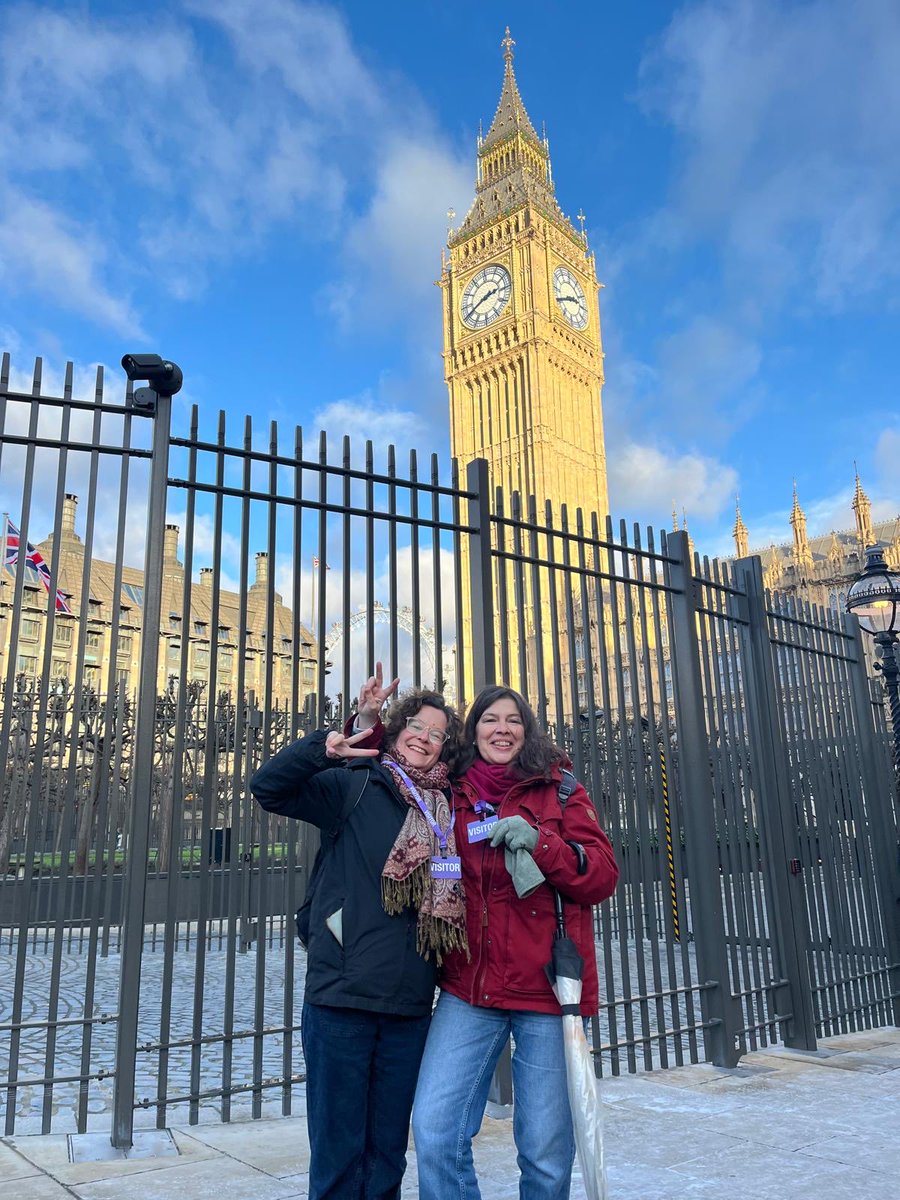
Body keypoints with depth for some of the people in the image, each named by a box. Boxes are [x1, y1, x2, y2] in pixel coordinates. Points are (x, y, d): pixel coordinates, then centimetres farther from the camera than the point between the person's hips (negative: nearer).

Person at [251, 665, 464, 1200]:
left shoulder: (448, 812, 8)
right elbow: (268, 788, -12)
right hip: (341, 999, -4)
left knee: (389, 1151, 16)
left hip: (410, 1006, 4)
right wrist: (324, 747, -27)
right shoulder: (355, 785, -3)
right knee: (338, 1152, 6)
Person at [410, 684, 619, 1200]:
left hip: (544, 985, -2)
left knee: (547, 1150, 3)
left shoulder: (560, 791, 5)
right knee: (435, 1134, -8)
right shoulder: (453, 798, 11)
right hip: (468, 987, 2)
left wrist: (538, 841, -19)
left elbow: (604, 876, -2)